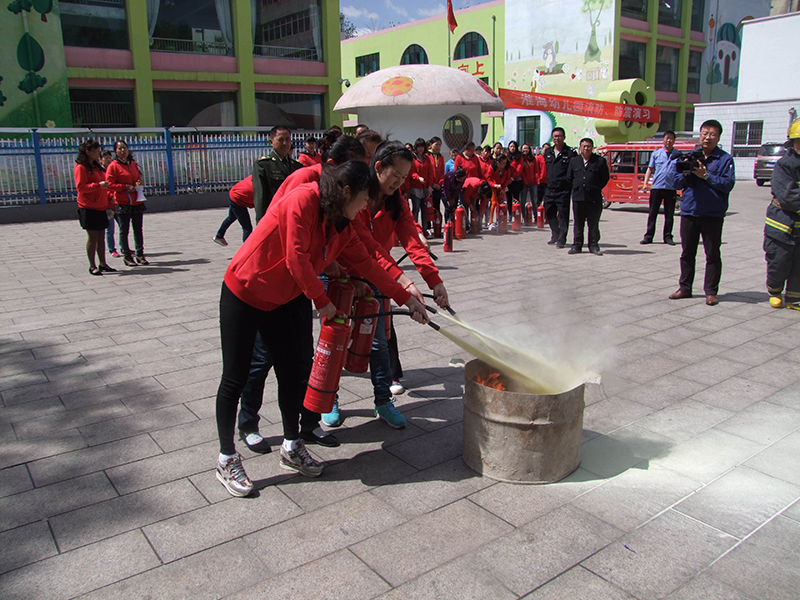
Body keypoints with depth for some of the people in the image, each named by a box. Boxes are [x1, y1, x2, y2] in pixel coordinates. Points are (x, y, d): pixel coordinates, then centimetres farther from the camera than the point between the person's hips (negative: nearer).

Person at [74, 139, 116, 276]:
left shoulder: (96, 166, 17)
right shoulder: (81, 167, -9)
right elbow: (80, 187, -16)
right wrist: (98, 185, -25)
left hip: (100, 207, 8)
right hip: (88, 208, -8)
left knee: (101, 236, 9)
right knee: (92, 237, -5)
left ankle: (102, 264, 14)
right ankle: (92, 266, 2)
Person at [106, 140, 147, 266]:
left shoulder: (133, 164, 13)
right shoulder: (113, 166, -5)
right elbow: (110, 185, -10)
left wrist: (139, 183, 3)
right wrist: (126, 187, -17)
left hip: (137, 202, 5)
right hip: (123, 203, -5)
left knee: (138, 229, 9)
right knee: (124, 231, 2)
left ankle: (140, 254, 17)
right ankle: (127, 256, 10)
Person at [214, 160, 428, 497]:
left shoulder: (342, 227, 5)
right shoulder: (303, 200, -21)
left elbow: (366, 263, 9)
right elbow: (296, 258, -24)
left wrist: (406, 299, 9)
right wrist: (322, 301, -15)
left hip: (282, 301, 8)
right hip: (243, 295, -8)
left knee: (294, 371, 9)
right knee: (236, 377, 0)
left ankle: (292, 447, 25)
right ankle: (227, 459, 13)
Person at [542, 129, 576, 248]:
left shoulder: (570, 153, -5)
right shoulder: (547, 152, 12)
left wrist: (568, 181, -13)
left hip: (563, 191, -5)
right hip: (550, 189, 6)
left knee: (563, 215, -2)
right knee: (549, 213, 12)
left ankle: (561, 239, 5)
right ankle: (555, 235, 30)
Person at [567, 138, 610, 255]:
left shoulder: (600, 161, 2)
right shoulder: (574, 161, 10)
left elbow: (605, 178, 4)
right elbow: (569, 178, 14)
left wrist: (596, 189, 3)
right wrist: (576, 188, 9)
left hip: (594, 198, -2)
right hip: (578, 197, 2)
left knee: (593, 224, 4)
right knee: (578, 223, 7)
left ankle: (593, 245, 11)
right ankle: (577, 245, 14)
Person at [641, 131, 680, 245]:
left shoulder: (678, 155, 8)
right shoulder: (656, 153, 9)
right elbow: (650, 169, 9)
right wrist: (645, 183, -2)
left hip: (671, 188, 0)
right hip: (656, 187, 0)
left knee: (669, 215, 5)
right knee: (652, 213, 2)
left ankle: (668, 237, 13)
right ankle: (648, 236, 7)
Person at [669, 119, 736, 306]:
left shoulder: (725, 159, 0)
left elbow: (728, 184, -11)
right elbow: (677, 184, 6)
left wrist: (706, 175, -18)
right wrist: (685, 173, -13)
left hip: (713, 215, -3)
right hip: (689, 212, 3)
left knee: (712, 255, 2)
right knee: (687, 253, 10)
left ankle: (711, 292, 9)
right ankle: (685, 288, 21)